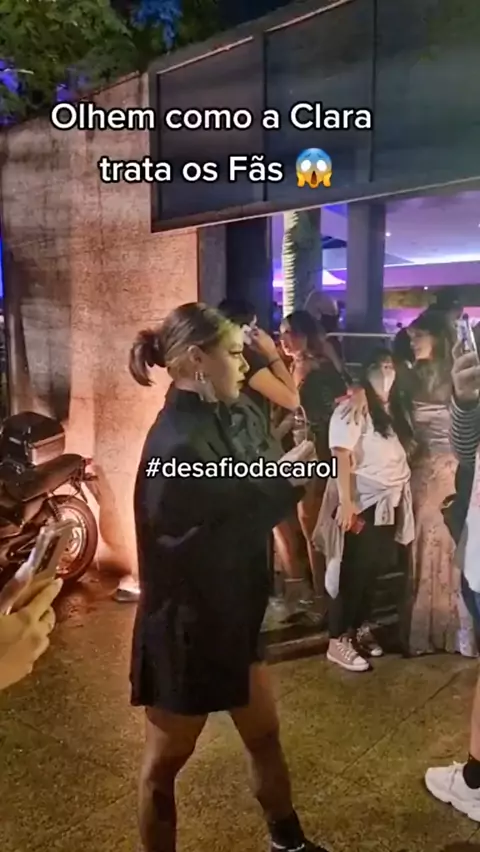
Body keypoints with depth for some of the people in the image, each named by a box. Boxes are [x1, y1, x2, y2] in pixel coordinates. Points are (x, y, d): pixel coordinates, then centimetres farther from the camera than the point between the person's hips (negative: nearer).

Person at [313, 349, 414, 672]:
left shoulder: (392, 410, 11)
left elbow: (403, 452, 13)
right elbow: (341, 456, -20)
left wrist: (405, 496, 6)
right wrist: (345, 501, -25)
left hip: (389, 504, 7)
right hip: (362, 504, -7)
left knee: (373, 571, 15)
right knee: (352, 573, 1)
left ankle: (361, 630, 30)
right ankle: (338, 642, 13)